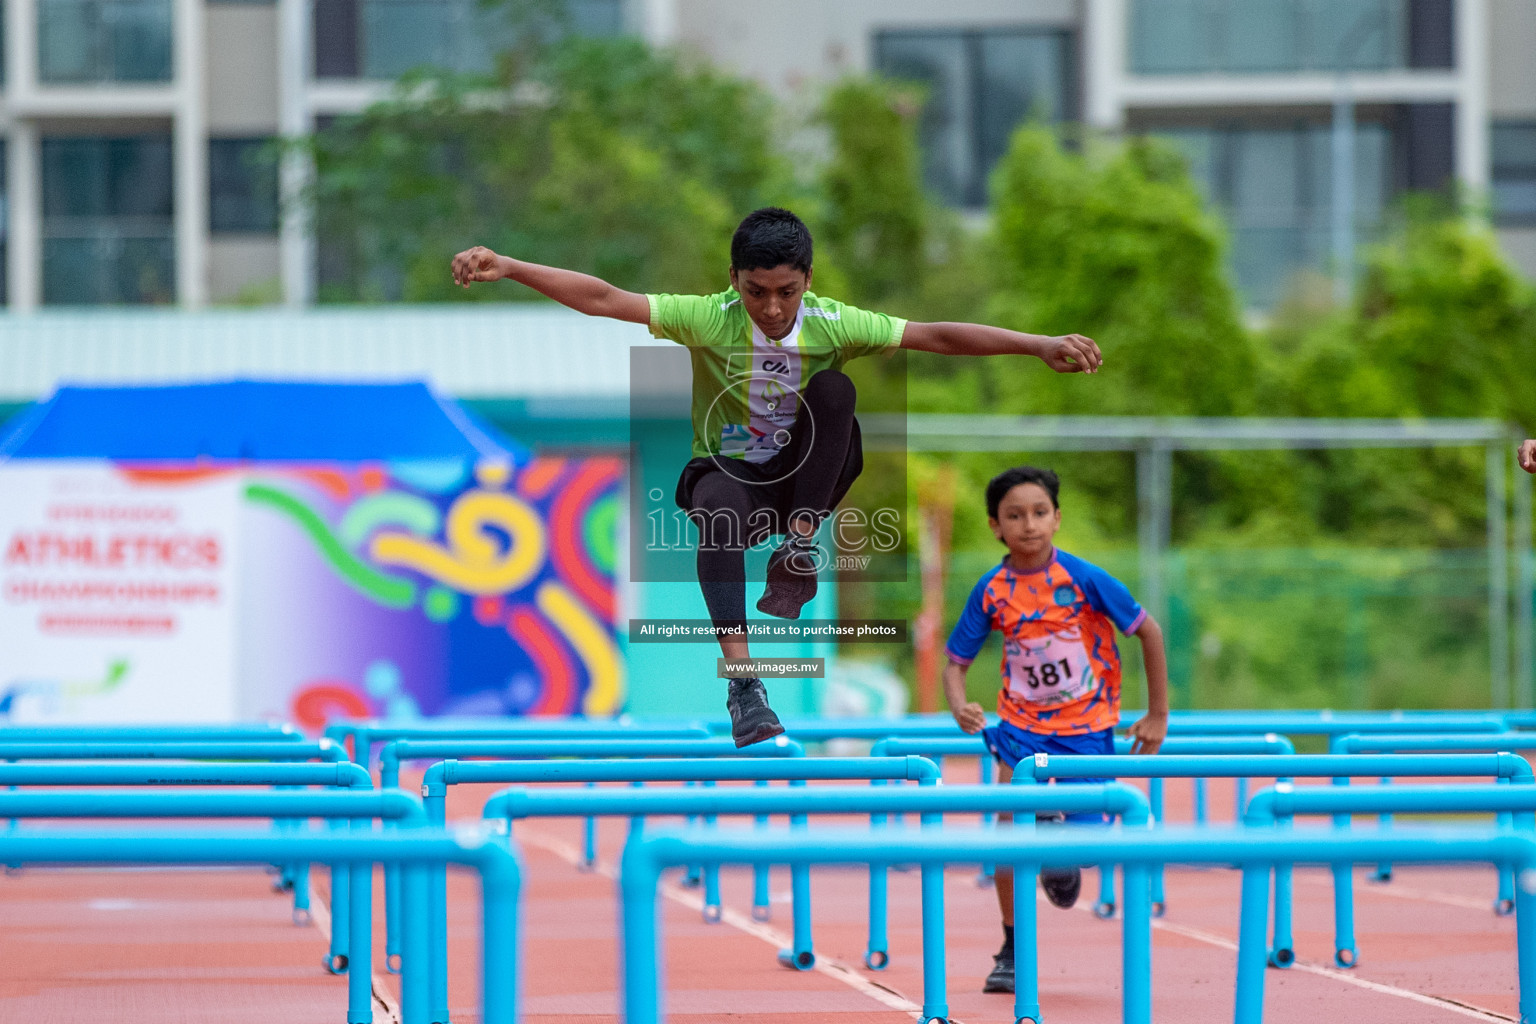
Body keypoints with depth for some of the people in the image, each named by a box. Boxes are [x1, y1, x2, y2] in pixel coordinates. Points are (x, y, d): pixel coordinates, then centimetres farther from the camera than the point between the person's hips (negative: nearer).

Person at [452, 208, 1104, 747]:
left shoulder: (832, 325, -13)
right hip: (729, 471, -2)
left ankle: (799, 547, -19)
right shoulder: (707, 320, -16)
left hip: (806, 479, 2)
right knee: (719, 506, -39)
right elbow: (603, 300, -21)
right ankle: (741, 676, -43)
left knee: (834, 387, -25)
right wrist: (506, 268, -31)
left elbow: (935, 336, -17)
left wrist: (1041, 346, -26)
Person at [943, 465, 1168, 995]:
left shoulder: (1083, 578, -13)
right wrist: (960, 707, -19)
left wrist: (1157, 715, -1)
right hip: (1022, 724, 1)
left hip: (1087, 727, -1)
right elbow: (956, 661, 3)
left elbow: (1149, 631, -4)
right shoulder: (991, 592, -6)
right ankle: (1012, 953, 0)